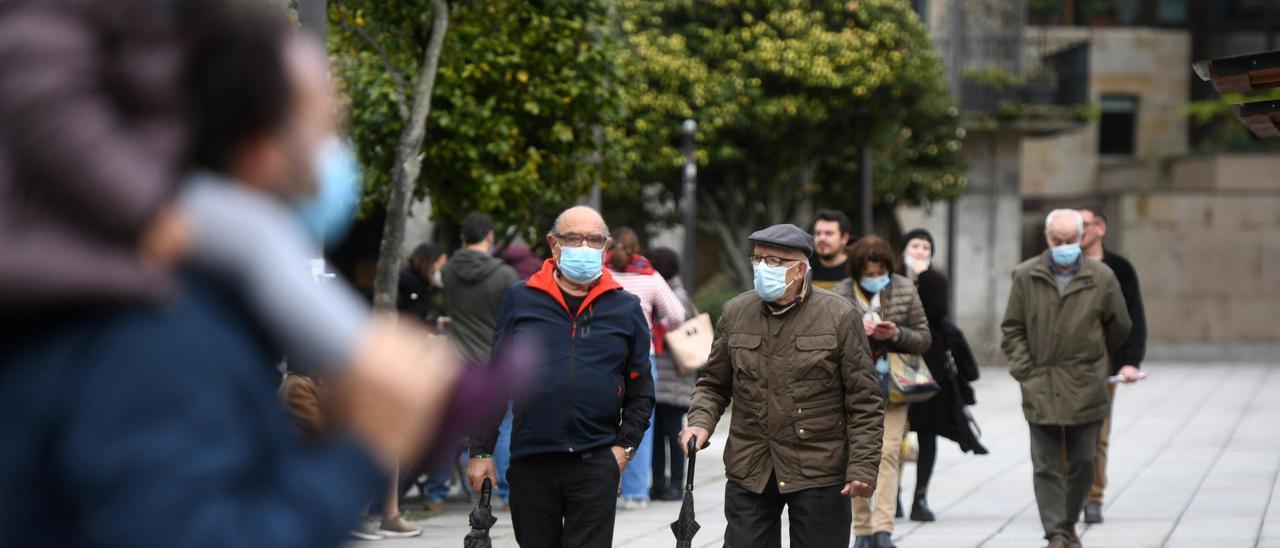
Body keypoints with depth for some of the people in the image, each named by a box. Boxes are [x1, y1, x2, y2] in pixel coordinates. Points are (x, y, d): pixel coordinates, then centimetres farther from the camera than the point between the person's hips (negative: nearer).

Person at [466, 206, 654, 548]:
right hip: (530, 461, 1)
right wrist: (481, 451, 5)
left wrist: (625, 446, -2)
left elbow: (641, 391, 10)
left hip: (596, 464, -1)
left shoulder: (626, 308, 7)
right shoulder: (520, 299, 6)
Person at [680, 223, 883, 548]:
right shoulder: (735, 313, 6)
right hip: (749, 472, 3)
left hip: (820, 472, -3)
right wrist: (701, 422, -5)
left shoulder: (839, 316, -5)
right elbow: (713, 383, 15)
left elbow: (864, 402, -4)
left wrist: (862, 467, -10)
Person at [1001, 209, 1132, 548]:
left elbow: (1119, 328, 13)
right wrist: (1024, 369, -2)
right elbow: (1012, 329, 7)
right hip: (1040, 389, 0)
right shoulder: (1026, 276, 2)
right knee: (1046, 466, -3)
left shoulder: (1102, 278, 1)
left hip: (1085, 389, 0)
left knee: (1083, 463, 7)